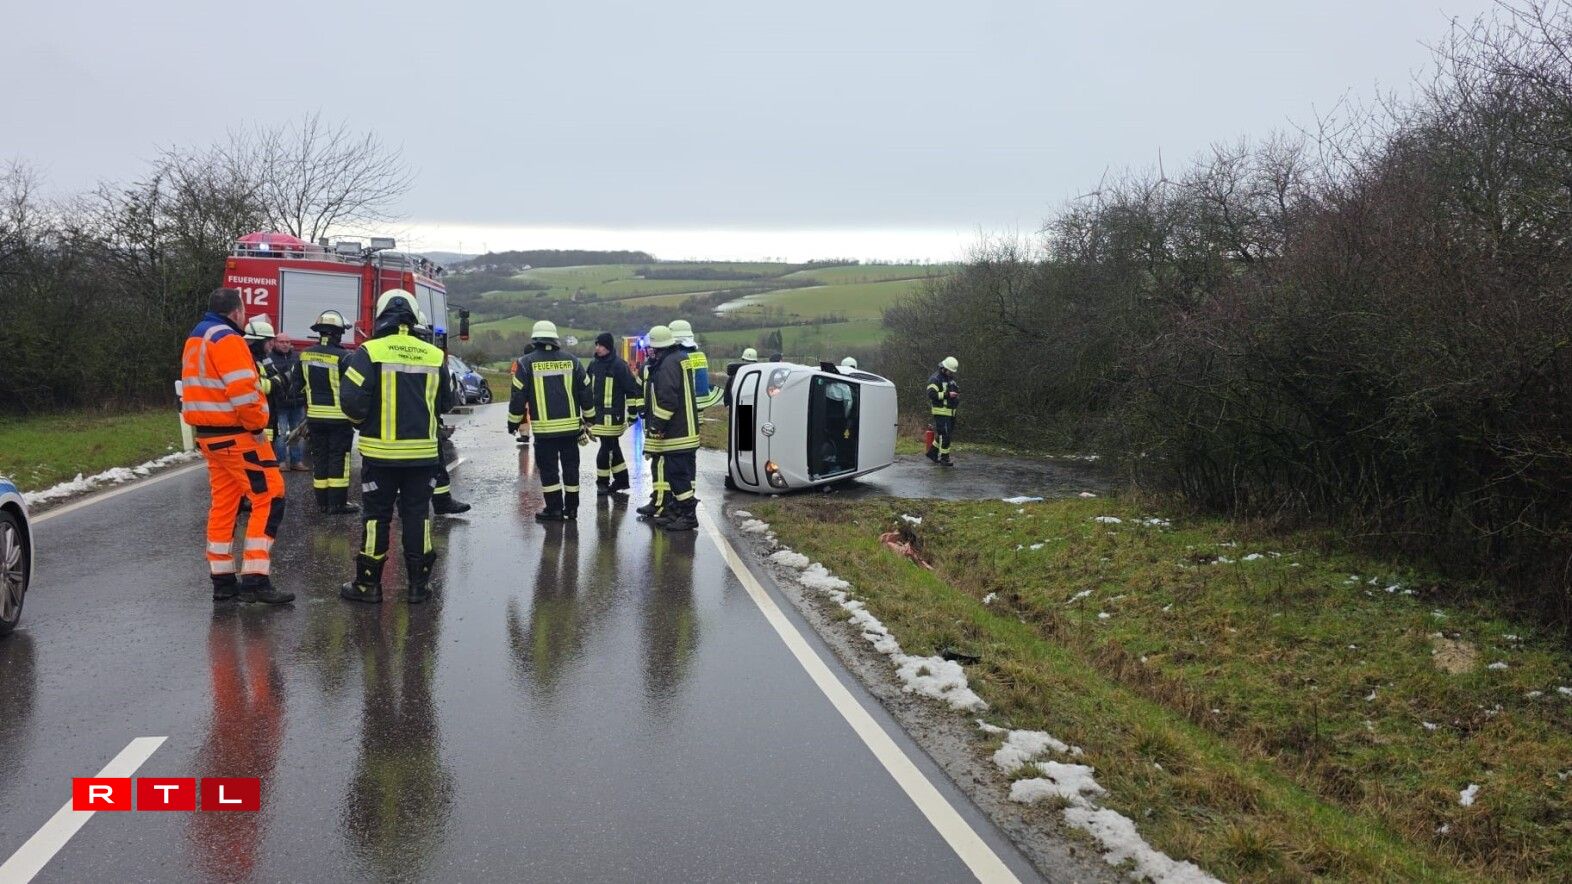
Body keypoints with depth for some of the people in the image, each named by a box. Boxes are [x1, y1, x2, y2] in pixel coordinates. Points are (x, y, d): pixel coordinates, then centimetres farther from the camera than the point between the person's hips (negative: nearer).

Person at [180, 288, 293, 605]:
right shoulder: (227, 339, -15)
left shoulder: (196, 339, 17)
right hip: (236, 435, -10)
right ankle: (255, 579, -12)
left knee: (223, 504, 13)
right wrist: (257, 425, -12)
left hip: (208, 434, 10)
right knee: (269, 498, -8)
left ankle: (222, 580, 17)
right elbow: (243, 390, -24)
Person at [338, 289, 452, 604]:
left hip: (380, 451, -2)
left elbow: (352, 401, -14)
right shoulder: (435, 356, 1)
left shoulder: (369, 352, -9)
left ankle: (368, 584, 14)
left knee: (376, 516, 7)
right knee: (417, 515, 11)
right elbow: (444, 403, 10)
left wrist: (363, 421, 6)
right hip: (422, 452, 2)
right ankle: (419, 583, 15)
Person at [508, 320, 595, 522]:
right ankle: (571, 508, 16)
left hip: (544, 428, -3)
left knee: (548, 469, 5)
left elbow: (518, 396, -4)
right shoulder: (571, 360, 4)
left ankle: (554, 509, 5)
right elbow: (585, 392, 9)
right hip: (571, 425, 3)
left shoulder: (527, 363, -4)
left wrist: (513, 422, 8)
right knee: (570, 466, 11)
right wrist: (589, 418, 21)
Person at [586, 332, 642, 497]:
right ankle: (621, 480, 23)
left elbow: (633, 388, -12)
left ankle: (602, 481, 7)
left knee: (606, 448, -4)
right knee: (613, 447, 14)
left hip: (613, 415, -7)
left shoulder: (619, 365, -13)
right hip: (598, 413, 7)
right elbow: (587, 387, 20)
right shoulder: (594, 364, 9)